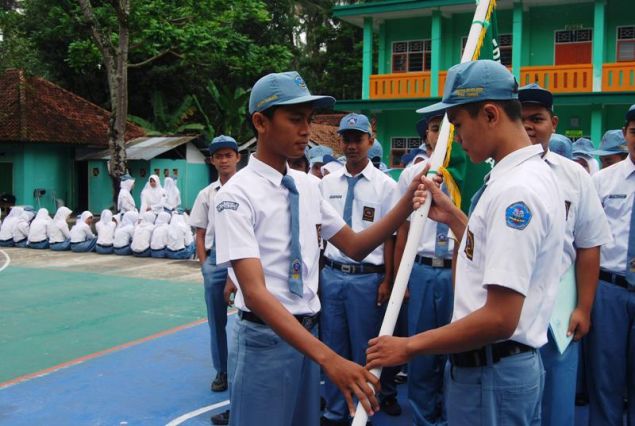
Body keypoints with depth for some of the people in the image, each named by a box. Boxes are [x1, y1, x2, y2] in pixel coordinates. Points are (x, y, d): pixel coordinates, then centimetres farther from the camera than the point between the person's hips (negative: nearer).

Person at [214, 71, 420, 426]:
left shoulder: (308, 186, 4)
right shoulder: (238, 194, -17)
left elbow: (354, 247, 5)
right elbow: (255, 291, -26)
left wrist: (408, 203, -11)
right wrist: (328, 358, -35)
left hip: (308, 333, 7)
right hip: (265, 338, -6)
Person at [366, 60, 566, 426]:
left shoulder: (515, 189, -23)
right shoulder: (534, 174, 9)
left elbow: (500, 319, -27)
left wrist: (410, 346, -19)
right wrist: (453, 216, 11)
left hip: (491, 373, -10)